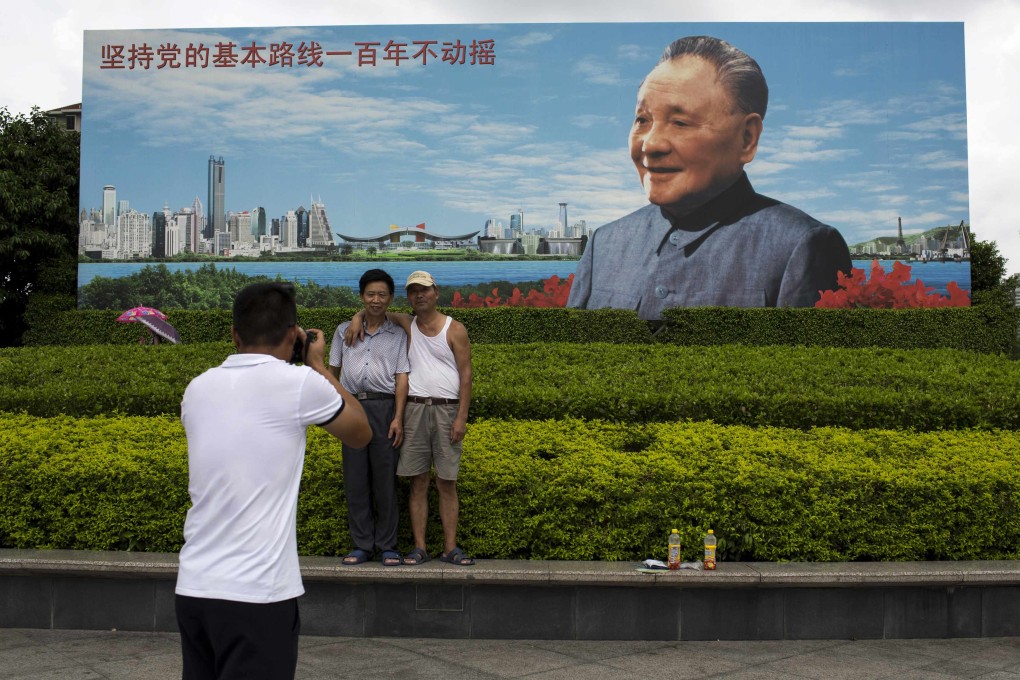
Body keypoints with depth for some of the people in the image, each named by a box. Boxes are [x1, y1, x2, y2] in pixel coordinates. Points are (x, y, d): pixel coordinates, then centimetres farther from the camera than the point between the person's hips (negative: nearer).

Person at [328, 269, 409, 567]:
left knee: (385, 477, -1)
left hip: (383, 406, -2)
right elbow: (333, 371, 18)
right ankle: (362, 545, 12)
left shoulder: (398, 334, 9)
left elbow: (401, 377, 3)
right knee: (355, 478, 3)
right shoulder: (344, 330, 14)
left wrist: (398, 418, -6)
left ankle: (387, 546, 8)